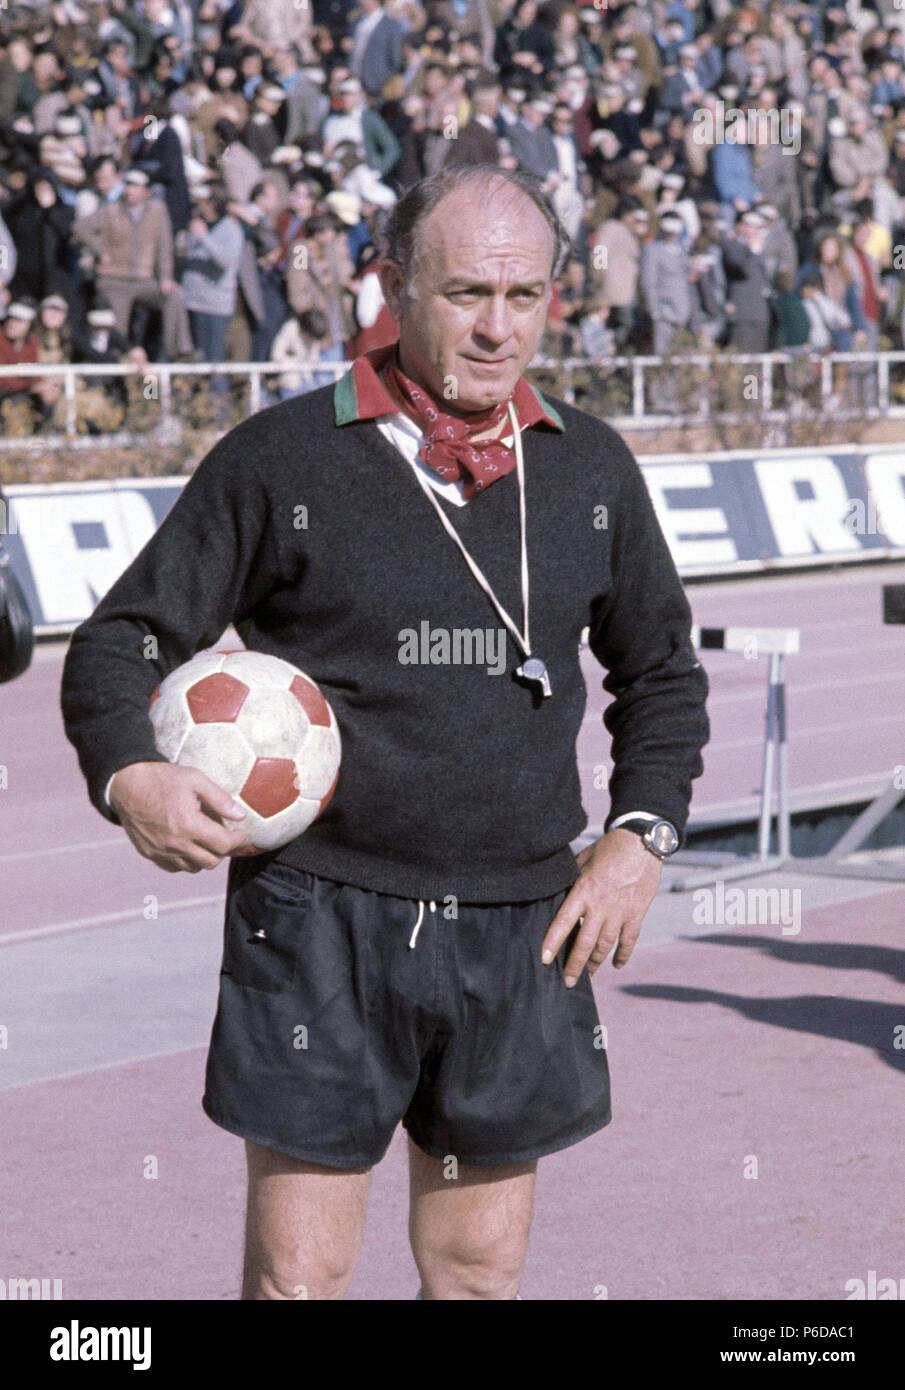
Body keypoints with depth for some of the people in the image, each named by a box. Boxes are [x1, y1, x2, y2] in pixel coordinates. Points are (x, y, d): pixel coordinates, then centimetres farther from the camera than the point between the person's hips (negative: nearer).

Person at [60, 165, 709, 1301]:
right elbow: (123, 641, 1)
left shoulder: (590, 470, 9)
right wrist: (131, 775, -19)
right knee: (298, 1275, -1)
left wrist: (642, 832, 6)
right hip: (323, 919, -3)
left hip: (519, 936, 3)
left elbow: (663, 673, 22)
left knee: (480, 1272, 10)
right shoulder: (278, 460, -2)